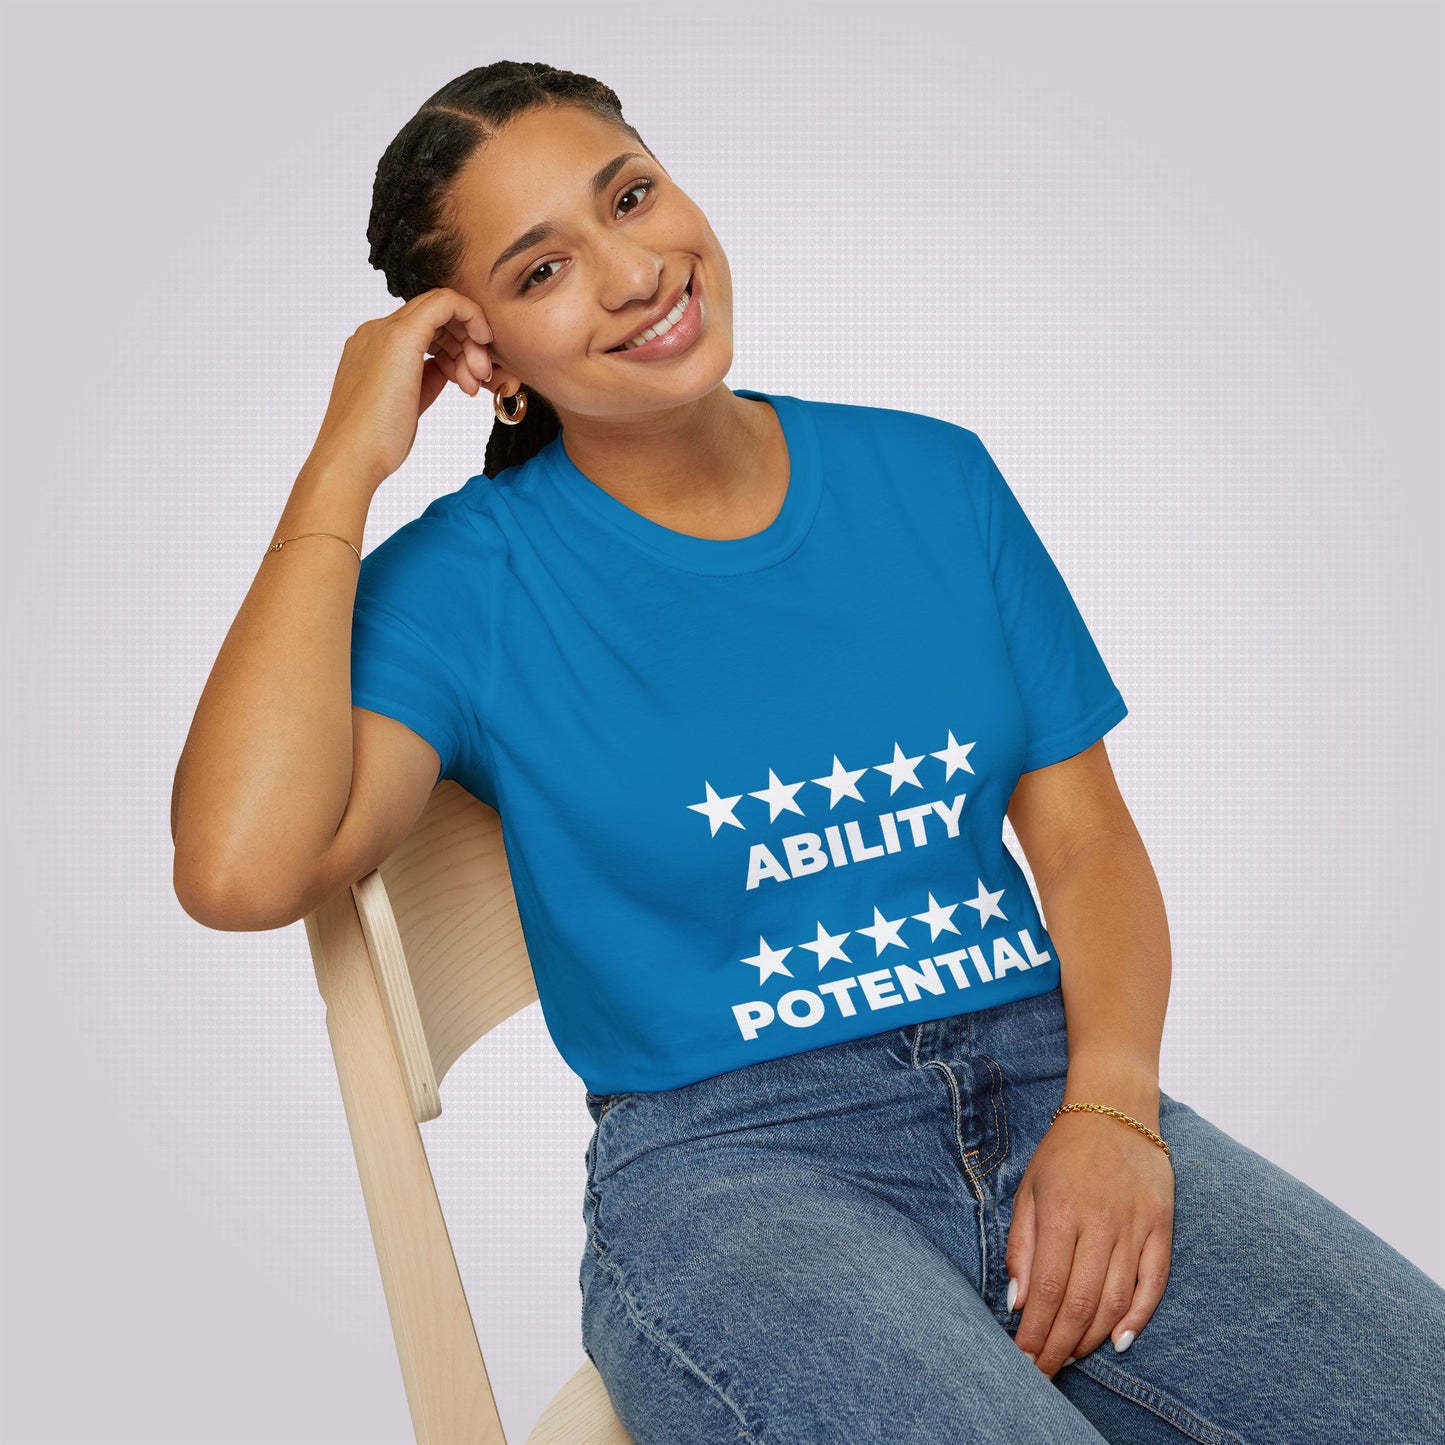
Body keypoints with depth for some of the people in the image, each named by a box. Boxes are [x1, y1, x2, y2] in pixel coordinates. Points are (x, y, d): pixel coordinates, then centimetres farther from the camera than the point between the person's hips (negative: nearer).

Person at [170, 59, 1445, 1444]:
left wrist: (1111, 1106, -9)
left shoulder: (930, 475, 11)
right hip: (725, 1159, -3)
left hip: (1047, 1084, 4)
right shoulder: (469, 578, -1)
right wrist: (344, 465, -10)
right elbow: (240, 869, -18)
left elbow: (1084, 829, 10)